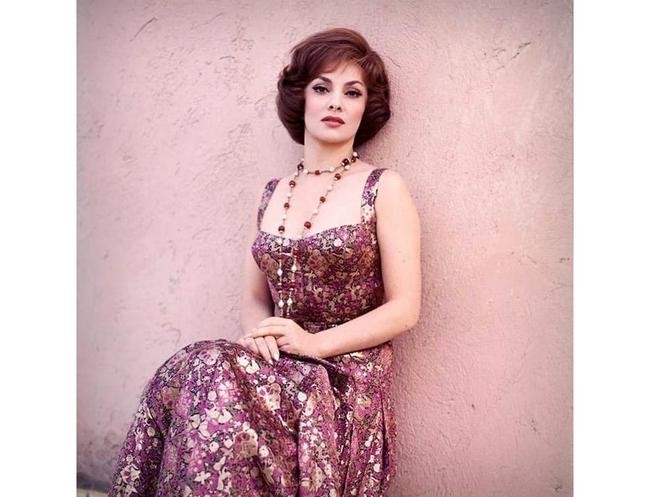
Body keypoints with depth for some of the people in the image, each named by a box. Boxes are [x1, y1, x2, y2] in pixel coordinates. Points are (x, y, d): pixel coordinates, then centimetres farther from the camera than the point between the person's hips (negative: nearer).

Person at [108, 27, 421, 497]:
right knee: (194, 375, -27)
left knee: (207, 376, -29)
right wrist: (259, 334, -7)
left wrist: (316, 342, -16)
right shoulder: (272, 193, 13)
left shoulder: (384, 188, -2)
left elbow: (405, 309, -6)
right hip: (279, 368, 4)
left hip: (346, 377, -4)